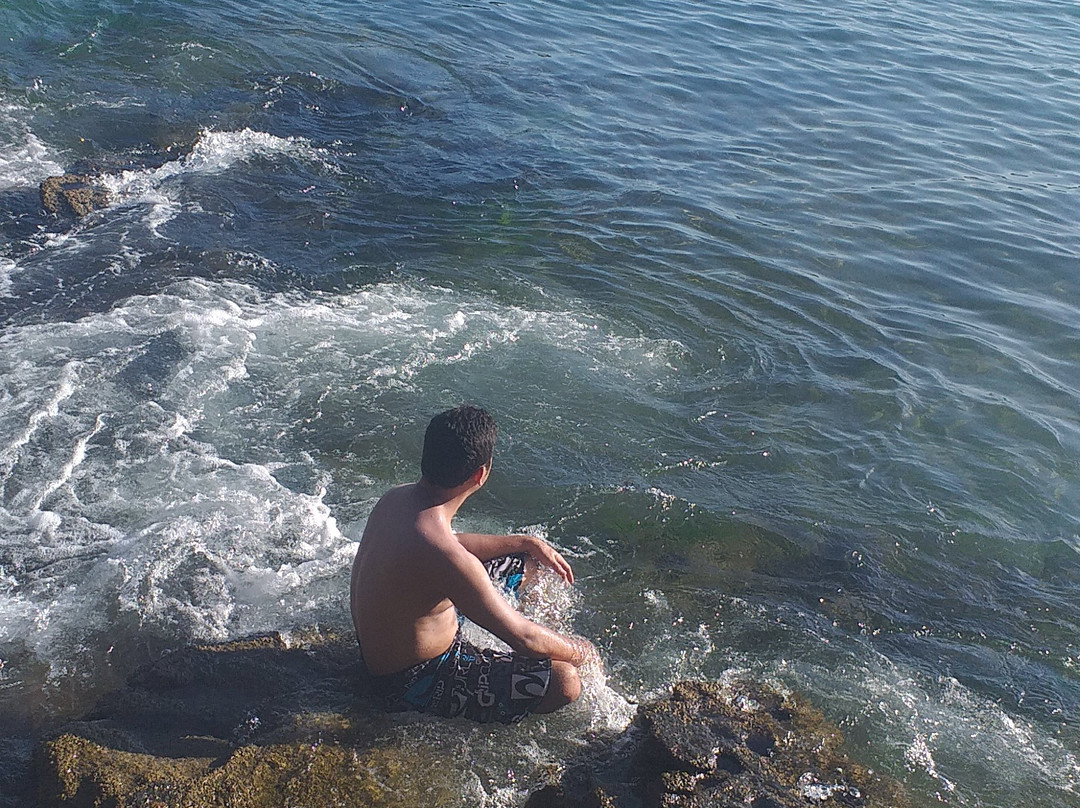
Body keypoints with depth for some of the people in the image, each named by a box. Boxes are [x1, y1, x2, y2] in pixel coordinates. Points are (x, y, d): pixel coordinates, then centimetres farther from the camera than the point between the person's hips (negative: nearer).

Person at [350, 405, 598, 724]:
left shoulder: (395, 497, -9)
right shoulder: (443, 557, -38)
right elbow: (523, 638, -29)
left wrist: (529, 543, 12)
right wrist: (579, 651, -9)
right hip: (413, 683, -9)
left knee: (524, 564, 17)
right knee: (564, 682, -20)